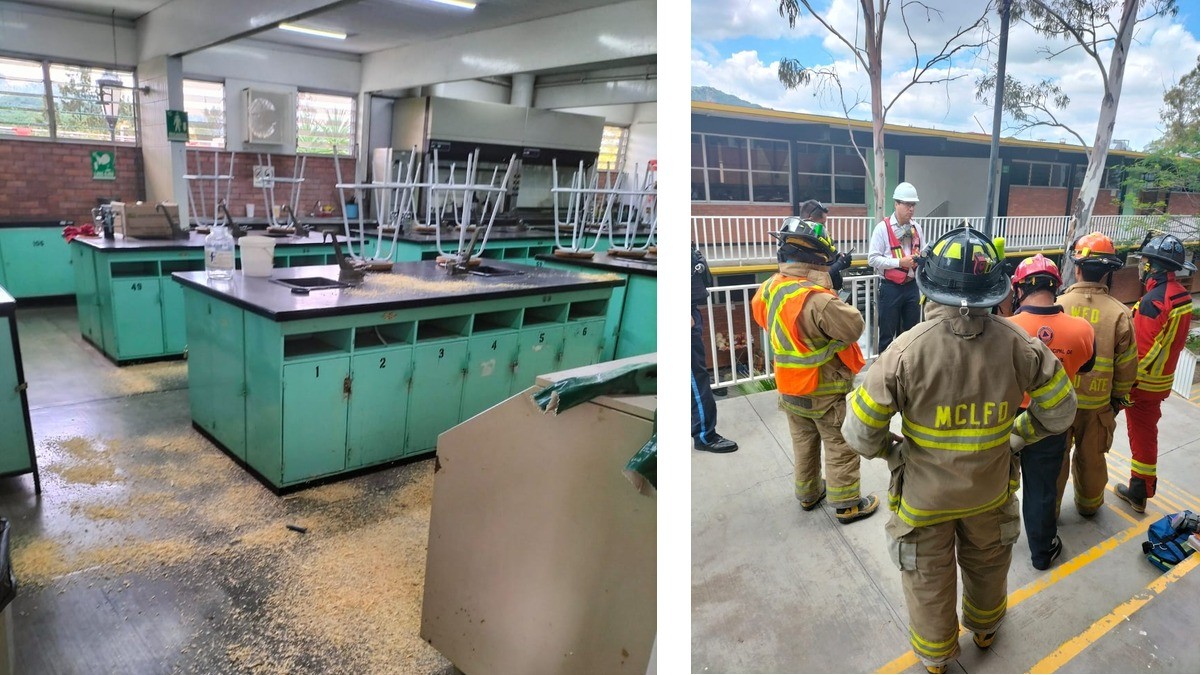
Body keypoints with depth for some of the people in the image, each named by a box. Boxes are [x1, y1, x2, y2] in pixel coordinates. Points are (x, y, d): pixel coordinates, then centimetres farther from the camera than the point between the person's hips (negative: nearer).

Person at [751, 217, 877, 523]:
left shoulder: (768, 290, -7)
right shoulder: (816, 299, -31)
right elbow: (855, 327, -23)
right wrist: (832, 297, -8)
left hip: (789, 389, 7)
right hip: (824, 393, -7)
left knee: (803, 444, 23)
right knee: (841, 449, 11)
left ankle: (808, 494, 38)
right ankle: (847, 505, 23)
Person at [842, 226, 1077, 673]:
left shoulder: (907, 350, -30)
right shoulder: (1017, 343, -20)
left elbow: (860, 434, -23)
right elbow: (1060, 410, -5)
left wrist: (892, 452, -2)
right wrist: (1017, 434, 11)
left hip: (925, 491, -3)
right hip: (990, 488, 3)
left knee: (929, 577, 22)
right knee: (987, 563, 31)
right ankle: (985, 629, 59)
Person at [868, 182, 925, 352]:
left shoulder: (917, 228, 7)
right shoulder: (883, 228, -10)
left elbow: (922, 253, 19)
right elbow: (872, 259, -14)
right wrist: (900, 262, -20)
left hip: (912, 286, 5)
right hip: (890, 287, -5)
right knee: (887, 333, 4)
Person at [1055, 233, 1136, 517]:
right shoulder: (1119, 313, -12)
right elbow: (1126, 366, -5)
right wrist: (1119, 398, 12)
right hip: (1097, 404, 1)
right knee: (1091, 457, 20)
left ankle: (1049, 507, 25)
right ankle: (1089, 504, 40)